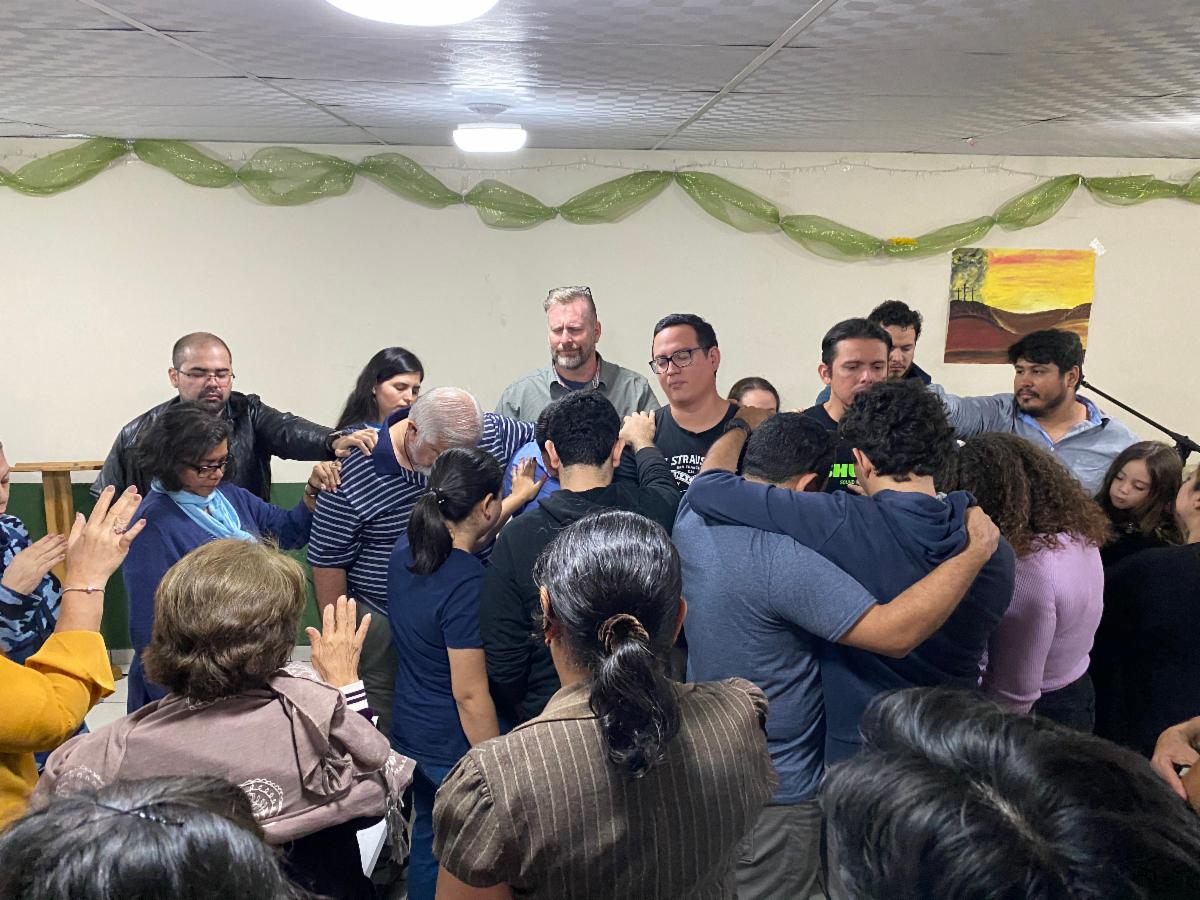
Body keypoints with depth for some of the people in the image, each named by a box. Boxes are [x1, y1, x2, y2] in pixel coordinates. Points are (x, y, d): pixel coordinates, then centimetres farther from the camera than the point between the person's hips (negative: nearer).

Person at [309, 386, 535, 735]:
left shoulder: (487, 433, -10)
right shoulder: (355, 474, -18)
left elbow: (535, 437, 10)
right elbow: (328, 560, -9)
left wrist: (525, 487, -7)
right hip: (382, 621, -3)